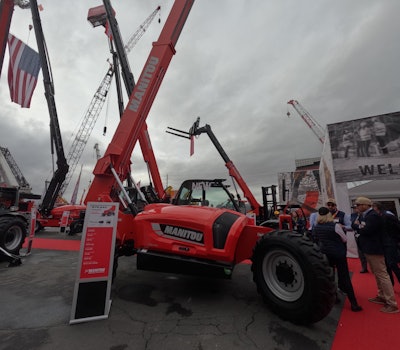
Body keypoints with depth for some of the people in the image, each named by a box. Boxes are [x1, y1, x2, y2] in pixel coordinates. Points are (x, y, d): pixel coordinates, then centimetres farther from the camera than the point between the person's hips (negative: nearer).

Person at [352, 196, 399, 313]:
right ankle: (382, 297, 32)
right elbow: (354, 226, 7)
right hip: (369, 249, 10)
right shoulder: (364, 215, 9)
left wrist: (357, 226, -9)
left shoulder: (373, 216, -19)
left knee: (382, 275, -3)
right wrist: (358, 226, -12)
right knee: (377, 274, 19)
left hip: (374, 250, -10)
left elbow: (366, 230, -24)